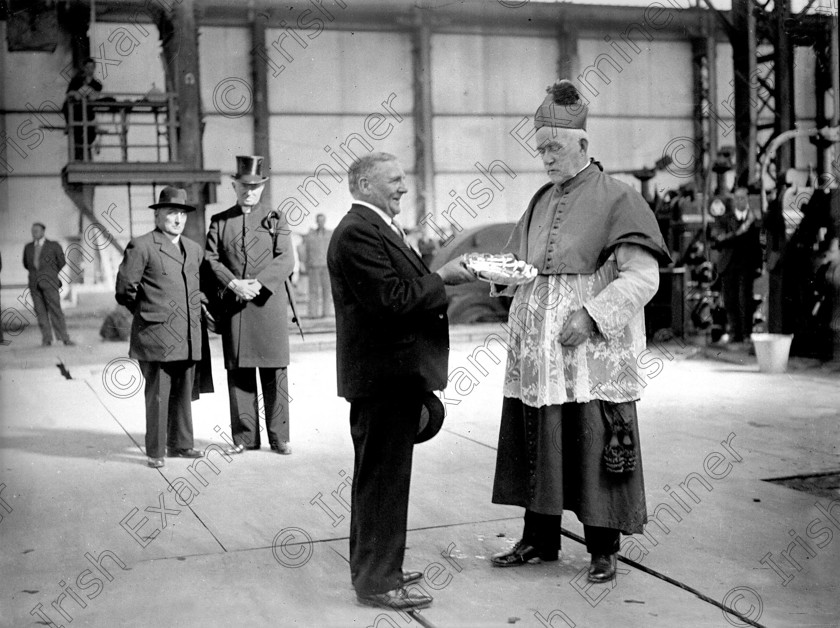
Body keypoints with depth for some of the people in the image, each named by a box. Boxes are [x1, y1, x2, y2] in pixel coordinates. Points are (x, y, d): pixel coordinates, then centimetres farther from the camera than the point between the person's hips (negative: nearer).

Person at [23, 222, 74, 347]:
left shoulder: (54, 246, 3)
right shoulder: (28, 247, 13)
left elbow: (61, 263, 11)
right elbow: (26, 264, 27)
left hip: (49, 282, -3)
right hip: (34, 284, 3)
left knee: (55, 310, -10)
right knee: (40, 312, -1)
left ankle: (64, 338, -9)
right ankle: (46, 339, 1)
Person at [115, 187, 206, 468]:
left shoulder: (194, 249, 15)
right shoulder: (141, 246, -4)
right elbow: (124, 290, -3)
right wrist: (147, 313, 4)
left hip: (188, 338, 6)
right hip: (157, 336, -6)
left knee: (183, 393, 12)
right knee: (158, 395, -2)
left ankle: (180, 444, 23)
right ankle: (155, 452, 8)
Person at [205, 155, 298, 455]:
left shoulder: (274, 219, 7)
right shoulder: (219, 221, 12)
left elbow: (286, 260, -2)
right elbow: (211, 259, 3)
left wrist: (258, 283, -15)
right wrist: (233, 283, -13)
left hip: (270, 304, -1)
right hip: (233, 307, 2)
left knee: (274, 372, 1)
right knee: (238, 371, 4)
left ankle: (279, 437, 9)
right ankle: (244, 436, 13)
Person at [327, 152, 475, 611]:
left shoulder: (378, 228, 17)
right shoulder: (357, 232, -17)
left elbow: (405, 290, 17)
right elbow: (391, 298, -24)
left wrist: (442, 277, 2)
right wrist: (442, 277, -14)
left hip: (393, 375, 11)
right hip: (382, 376, -11)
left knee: (379, 477, 19)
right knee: (383, 479, -2)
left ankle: (375, 567, 32)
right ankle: (376, 581, 8)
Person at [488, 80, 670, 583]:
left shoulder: (617, 199, -6)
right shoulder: (541, 201, 14)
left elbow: (643, 277, -12)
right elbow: (520, 265, 22)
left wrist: (591, 315, -21)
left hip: (592, 352, -6)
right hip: (537, 350, 6)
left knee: (595, 447, -1)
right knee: (537, 443, 10)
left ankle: (603, 549, 14)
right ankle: (540, 539, 24)